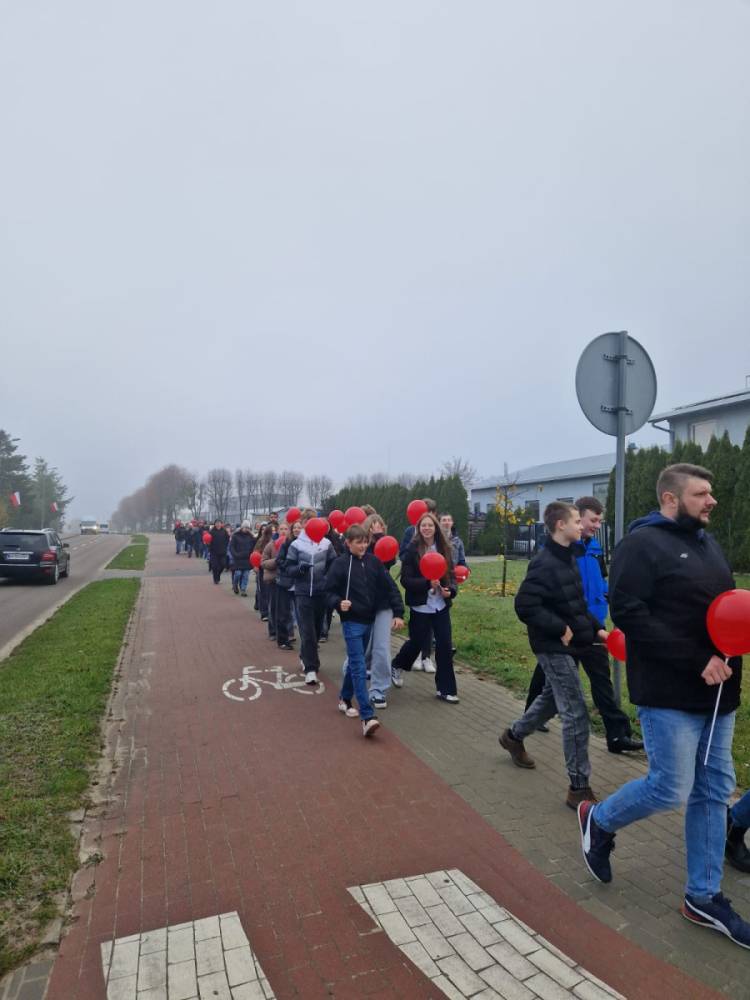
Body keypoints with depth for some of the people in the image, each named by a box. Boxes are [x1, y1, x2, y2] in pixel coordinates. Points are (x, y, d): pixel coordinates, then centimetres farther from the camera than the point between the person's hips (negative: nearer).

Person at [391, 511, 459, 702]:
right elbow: (406, 579, -11)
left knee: (445, 645, 2)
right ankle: (396, 665, 41)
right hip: (420, 606, -4)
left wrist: (450, 590, -10)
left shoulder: (444, 548, 3)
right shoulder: (412, 550, -9)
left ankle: (445, 689, 15)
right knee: (417, 642, 10)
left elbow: (451, 574, 9)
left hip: (441, 606, 4)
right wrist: (427, 583, -24)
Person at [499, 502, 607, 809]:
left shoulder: (568, 558, 9)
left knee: (552, 698, 24)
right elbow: (525, 606, -26)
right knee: (576, 715, -4)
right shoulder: (544, 563, -21)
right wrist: (561, 629, -21)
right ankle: (579, 788, 9)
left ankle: (513, 735, 46)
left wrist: (595, 628, 9)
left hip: (568, 645, 10)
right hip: (555, 647, -10)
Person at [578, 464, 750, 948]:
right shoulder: (642, 544, -14)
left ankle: (704, 897, 29)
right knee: (671, 789, -2)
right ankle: (598, 820, 26)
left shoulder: (708, 543, 12)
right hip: (670, 691, -8)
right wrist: (697, 660, -22)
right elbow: (629, 613, -21)